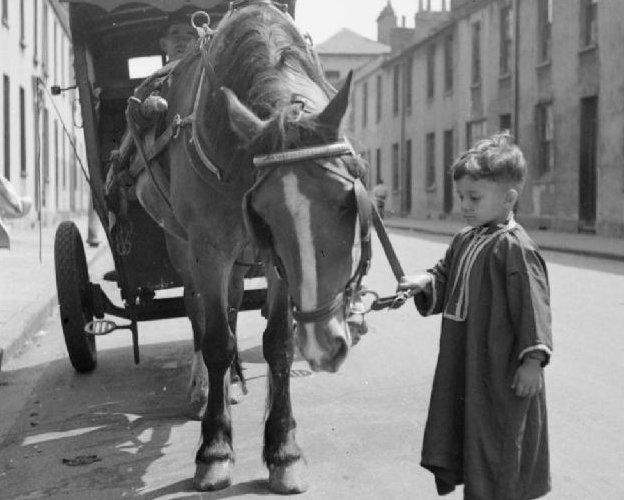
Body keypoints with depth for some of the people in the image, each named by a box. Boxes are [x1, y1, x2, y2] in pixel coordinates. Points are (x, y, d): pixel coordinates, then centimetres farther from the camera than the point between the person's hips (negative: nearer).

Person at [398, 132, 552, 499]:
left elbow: (532, 306, -18)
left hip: (502, 373, -8)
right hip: (463, 366, 8)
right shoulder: (464, 240, 9)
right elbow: (446, 278, 18)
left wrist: (533, 359, -20)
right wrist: (426, 282, -4)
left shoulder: (514, 247, -17)